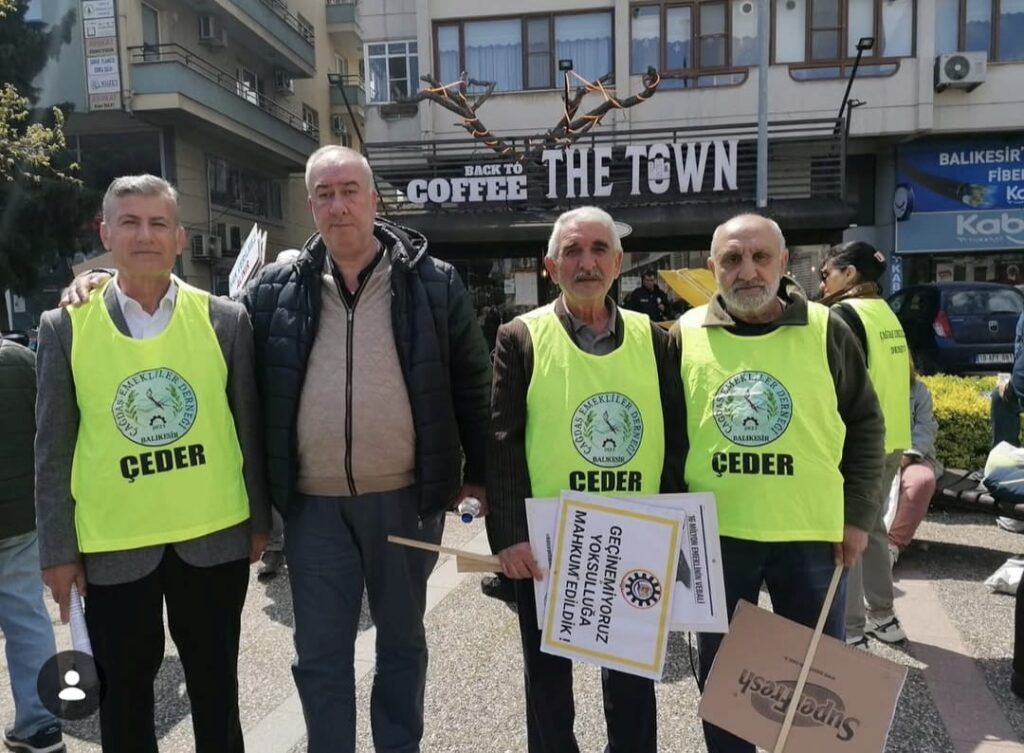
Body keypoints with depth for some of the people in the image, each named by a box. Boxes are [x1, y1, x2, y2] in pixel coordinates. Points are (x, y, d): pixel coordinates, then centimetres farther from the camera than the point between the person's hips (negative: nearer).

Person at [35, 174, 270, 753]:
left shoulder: (225, 319, -2)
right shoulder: (65, 327, -2)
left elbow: (248, 426, 3)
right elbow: (53, 448, 1)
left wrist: (259, 520, 6)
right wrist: (58, 549, 0)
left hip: (214, 538, 0)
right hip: (113, 546, 0)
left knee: (216, 693, 17)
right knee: (124, 699, 17)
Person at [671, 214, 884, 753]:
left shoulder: (826, 331, -2)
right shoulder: (685, 334, -1)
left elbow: (865, 425, 5)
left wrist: (859, 515, 0)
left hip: (813, 532, 0)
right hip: (715, 535, 1)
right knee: (720, 669, 15)